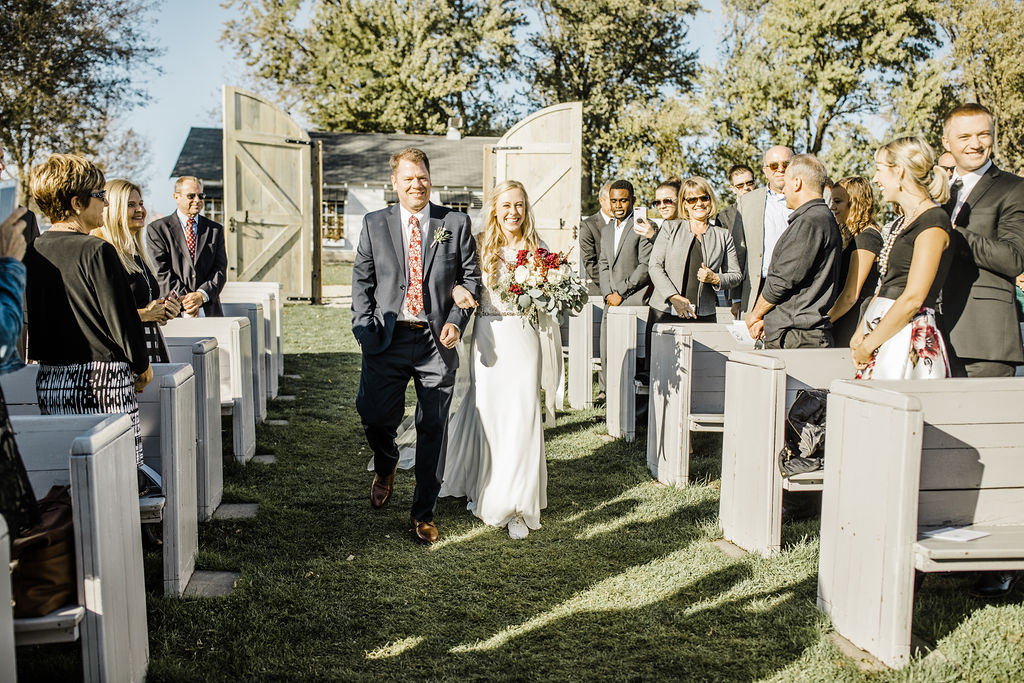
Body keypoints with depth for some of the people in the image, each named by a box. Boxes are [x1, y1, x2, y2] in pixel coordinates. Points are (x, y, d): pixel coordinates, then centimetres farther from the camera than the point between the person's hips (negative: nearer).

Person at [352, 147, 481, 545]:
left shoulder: (455, 224, 5)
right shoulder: (375, 224, 8)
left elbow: (471, 277, 6)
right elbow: (362, 280, 8)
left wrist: (456, 321, -7)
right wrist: (364, 328, -4)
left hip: (437, 340, 0)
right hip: (388, 339, 1)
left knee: (433, 431, 4)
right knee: (375, 416, -8)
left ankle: (423, 514, 20)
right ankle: (385, 467, 30)